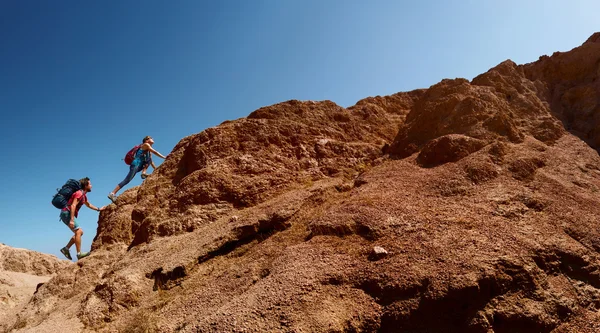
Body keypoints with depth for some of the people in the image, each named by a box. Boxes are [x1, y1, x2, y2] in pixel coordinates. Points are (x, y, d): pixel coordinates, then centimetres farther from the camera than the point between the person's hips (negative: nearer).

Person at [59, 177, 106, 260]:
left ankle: (66, 249, 12)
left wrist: (99, 209, 37)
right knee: (78, 231, -18)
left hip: (68, 214, 10)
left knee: (80, 232, 11)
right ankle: (79, 254, -21)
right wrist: (72, 220, -31)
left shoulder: (84, 195, 17)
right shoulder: (79, 193, -14)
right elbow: (73, 205, -25)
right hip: (66, 213, -10)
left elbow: (88, 204, 36)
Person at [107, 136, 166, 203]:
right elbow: (155, 152, -8)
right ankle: (112, 194, -19)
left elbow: (151, 162, 25)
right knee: (127, 180, -18)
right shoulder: (146, 145, 2)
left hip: (140, 166, 9)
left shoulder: (149, 150, 24)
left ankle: (144, 173, -10)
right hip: (136, 164, -9)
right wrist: (165, 157, -7)